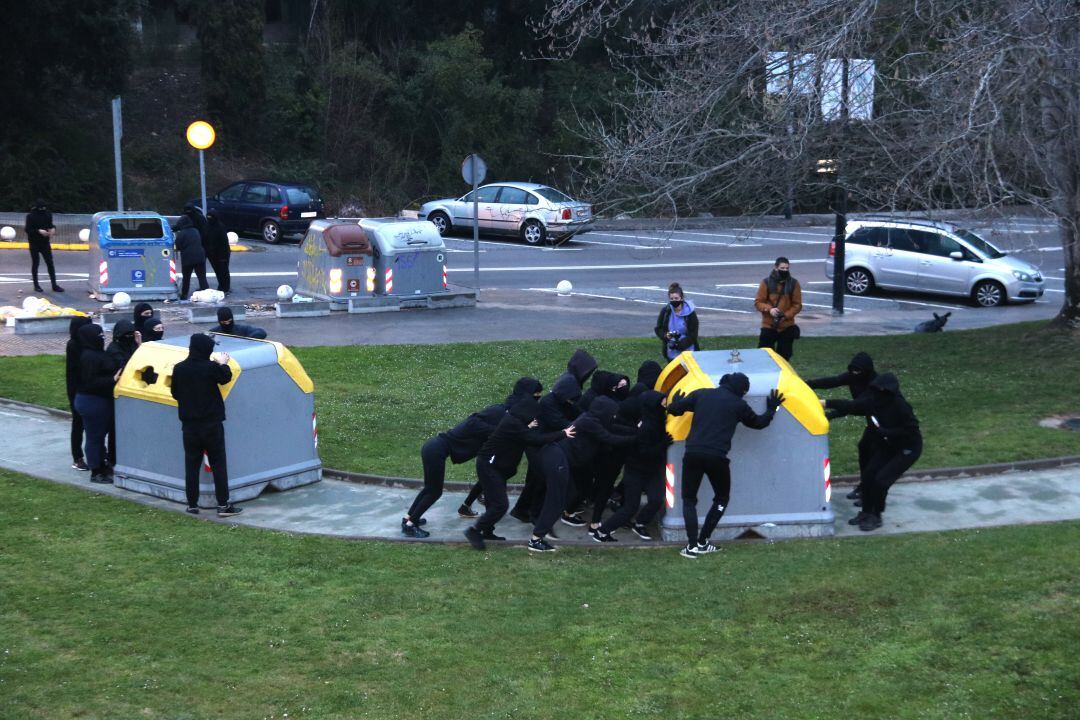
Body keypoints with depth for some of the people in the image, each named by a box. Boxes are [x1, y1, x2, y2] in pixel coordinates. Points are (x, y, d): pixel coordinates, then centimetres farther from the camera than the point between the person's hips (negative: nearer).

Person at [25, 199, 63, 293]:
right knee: (35, 263, 6)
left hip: (45, 243, 3)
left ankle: (54, 285, 2)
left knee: (50, 263, 0)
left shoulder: (48, 214, 1)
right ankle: (36, 285, 16)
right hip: (34, 243, -3)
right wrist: (39, 231, -26)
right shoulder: (30, 216, -10)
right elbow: (28, 230, -13)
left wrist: (53, 228, -10)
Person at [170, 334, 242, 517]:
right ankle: (223, 505, 2)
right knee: (218, 464, 4)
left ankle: (192, 505, 14)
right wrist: (223, 363, 22)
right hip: (212, 424, -3)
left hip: (189, 425, 3)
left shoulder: (179, 369, -4)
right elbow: (226, 377, 5)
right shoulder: (211, 367, -15)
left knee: (191, 465, 11)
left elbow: (175, 393, 7)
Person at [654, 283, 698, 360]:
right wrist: (666, 335, -19)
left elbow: (693, 335, -11)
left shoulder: (690, 313, -11)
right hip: (671, 353, 3)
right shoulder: (665, 311, -4)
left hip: (687, 351, -2)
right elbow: (658, 329, 3)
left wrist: (680, 344, -24)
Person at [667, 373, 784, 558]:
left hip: (692, 454, 2)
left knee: (689, 499, 14)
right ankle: (702, 543, 14)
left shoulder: (700, 394, 10)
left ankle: (692, 545, 0)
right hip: (717, 457, -2)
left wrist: (676, 401, 33)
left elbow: (673, 410, 9)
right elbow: (758, 423, 22)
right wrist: (771, 409, 41)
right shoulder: (738, 404, 7)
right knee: (721, 499, 20)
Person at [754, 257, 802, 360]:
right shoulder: (766, 282, -5)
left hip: (787, 327, 1)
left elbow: (797, 305, 0)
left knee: (784, 356, 8)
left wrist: (786, 315, -16)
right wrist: (769, 309, -22)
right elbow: (758, 302, -3)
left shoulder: (794, 283, -2)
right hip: (768, 326, -1)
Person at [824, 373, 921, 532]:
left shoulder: (899, 406, -30)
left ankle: (876, 517, 4)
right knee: (868, 474, 0)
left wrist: (885, 431, -28)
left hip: (908, 448, -6)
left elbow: (911, 429, -27)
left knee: (881, 479, -14)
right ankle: (866, 512, 18)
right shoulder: (873, 402, -14)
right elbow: (850, 406, -11)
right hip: (888, 445, 6)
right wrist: (826, 403, -22)